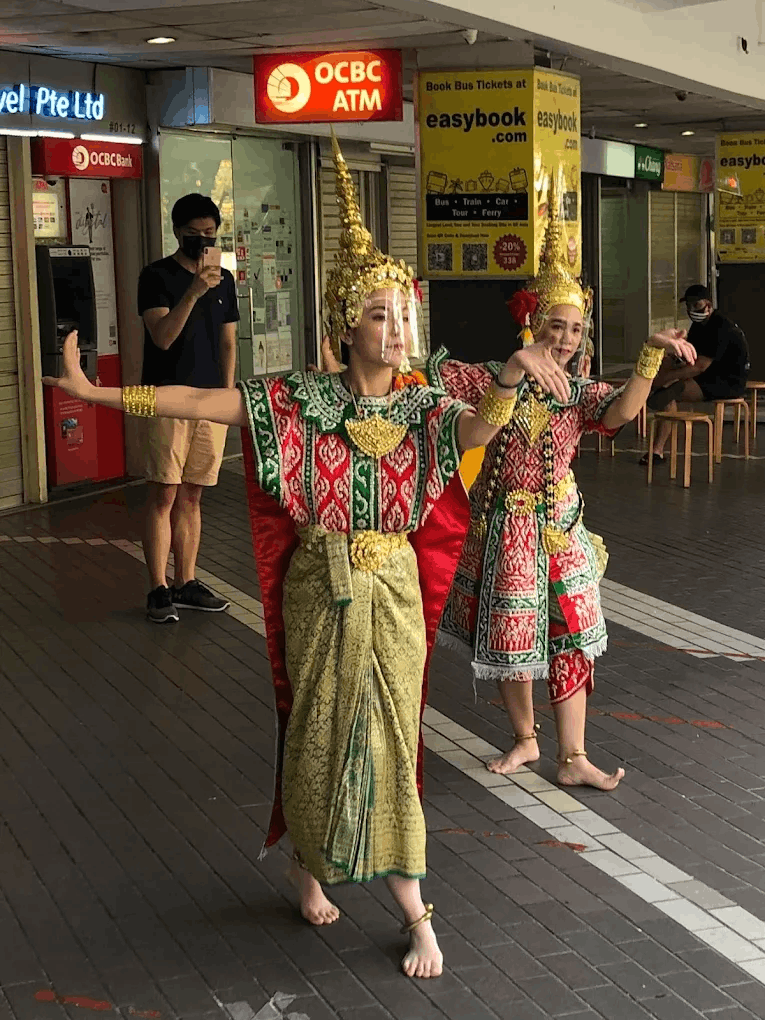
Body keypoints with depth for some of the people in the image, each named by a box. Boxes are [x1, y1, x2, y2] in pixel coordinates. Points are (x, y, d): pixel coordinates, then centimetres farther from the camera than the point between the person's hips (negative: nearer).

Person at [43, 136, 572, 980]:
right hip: (317, 592, 0)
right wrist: (93, 391, -15)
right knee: (316, 730, 11)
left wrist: (510, 376, -46)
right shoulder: (302, 400, -6)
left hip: (392, 595, 1)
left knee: (387, 740, 4)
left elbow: (479, 429, -24)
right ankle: (308, 864, 36)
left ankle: (414, 910, 13)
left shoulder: (423, 409, -3)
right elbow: (201, 402, -10)